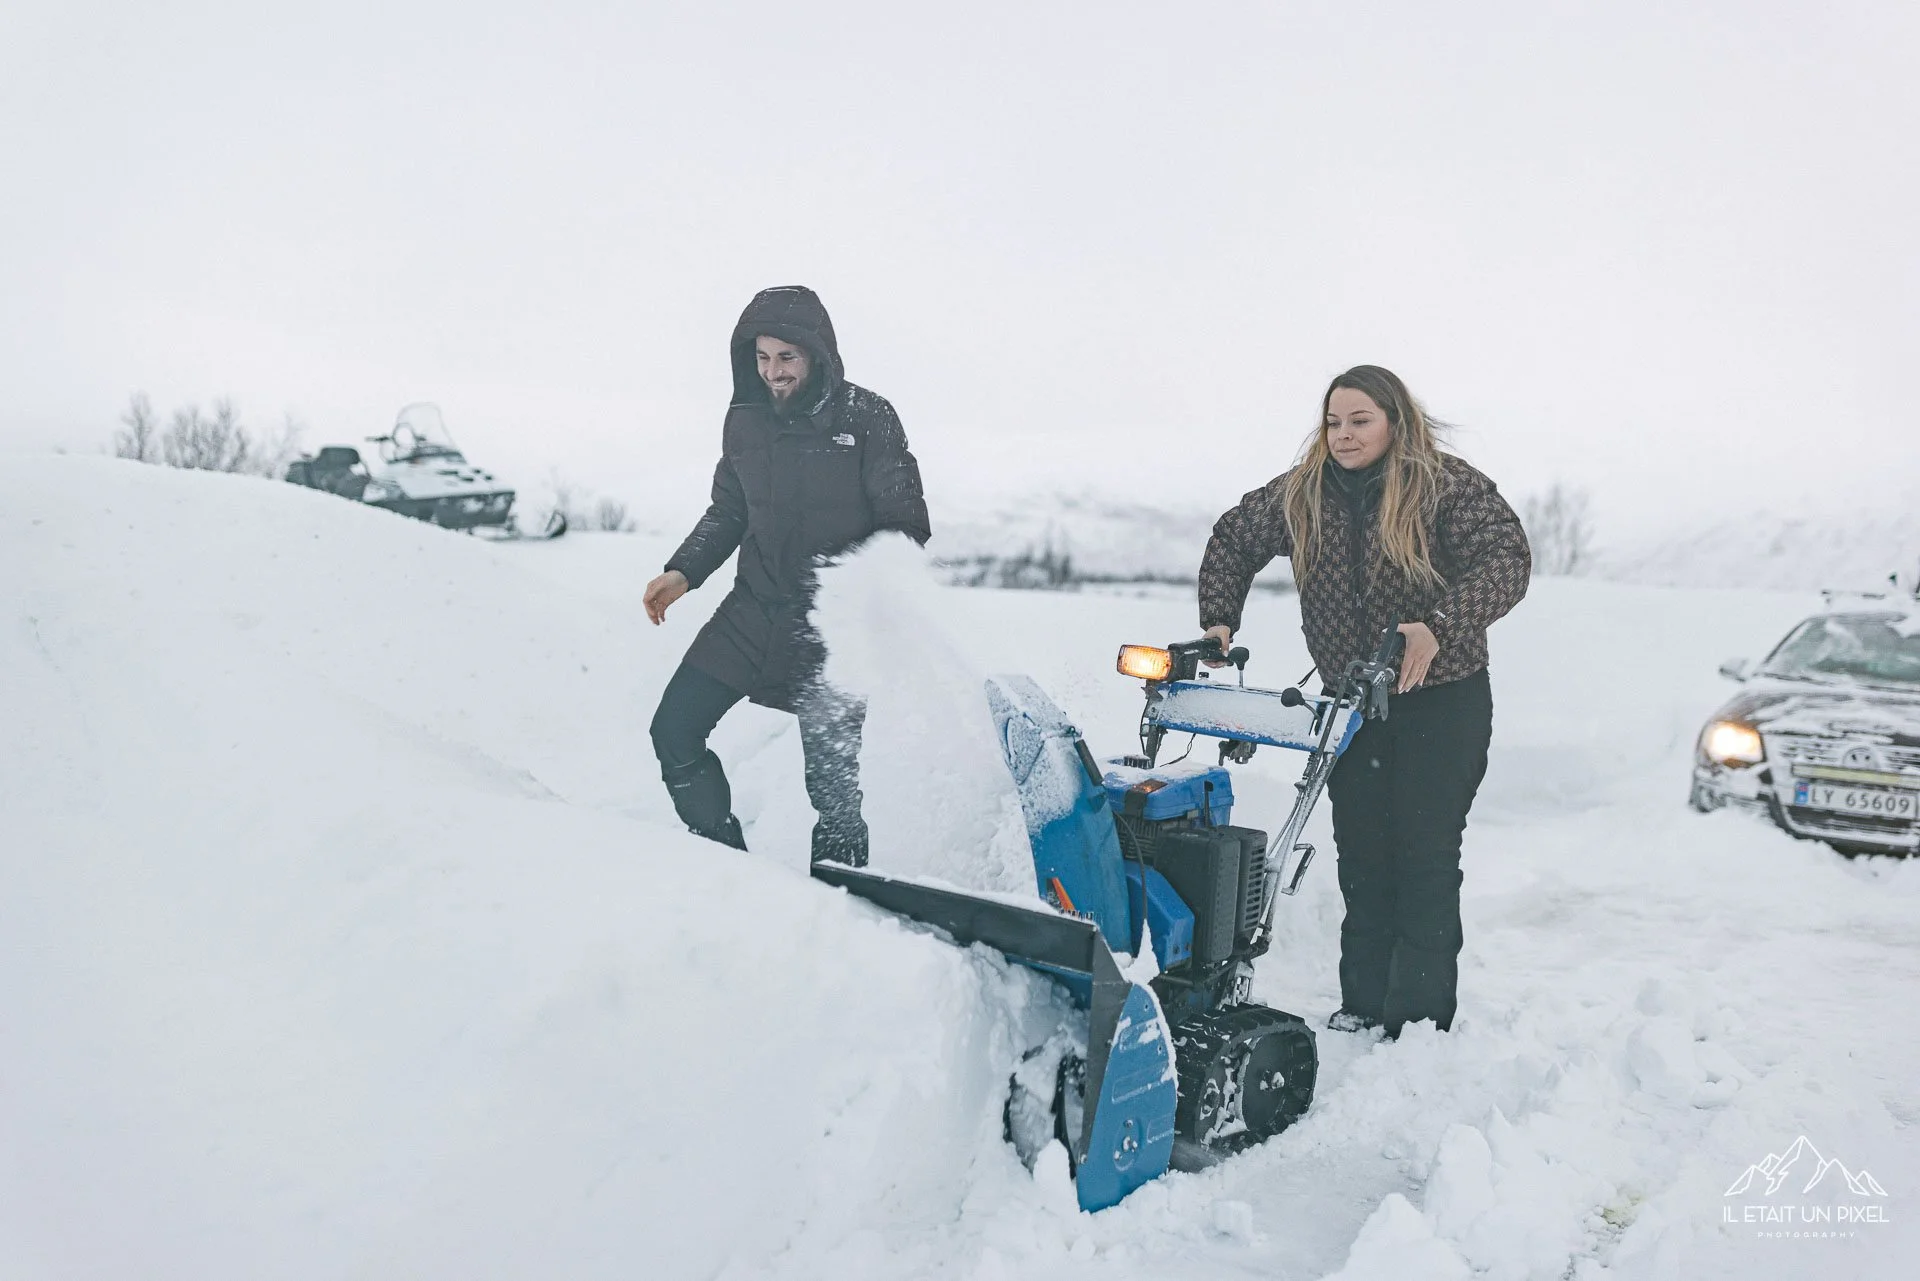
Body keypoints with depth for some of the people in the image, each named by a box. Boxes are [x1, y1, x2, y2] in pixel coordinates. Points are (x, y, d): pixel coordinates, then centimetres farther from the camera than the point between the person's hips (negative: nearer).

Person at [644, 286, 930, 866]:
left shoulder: (867, 419, -9)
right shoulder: (744, 420, 4)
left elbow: (907, 523, -8)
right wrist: (683, 571, 3)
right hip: (752, 614, 5)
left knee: (833, 781, -2)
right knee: (674, 733, 1)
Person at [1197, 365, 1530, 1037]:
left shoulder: (1448, 485, -10)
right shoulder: (1300, 494, 3)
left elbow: (1507, 557, -20)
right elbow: (1232, 541, 16)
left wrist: (1439, 625, -34)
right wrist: (1218, 620, 3)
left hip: (1442, 701, -4)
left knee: (1425, 856, -4)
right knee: (1360, 855, 7)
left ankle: (1421, 1017, 5)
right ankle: (1362, 1005, 17)